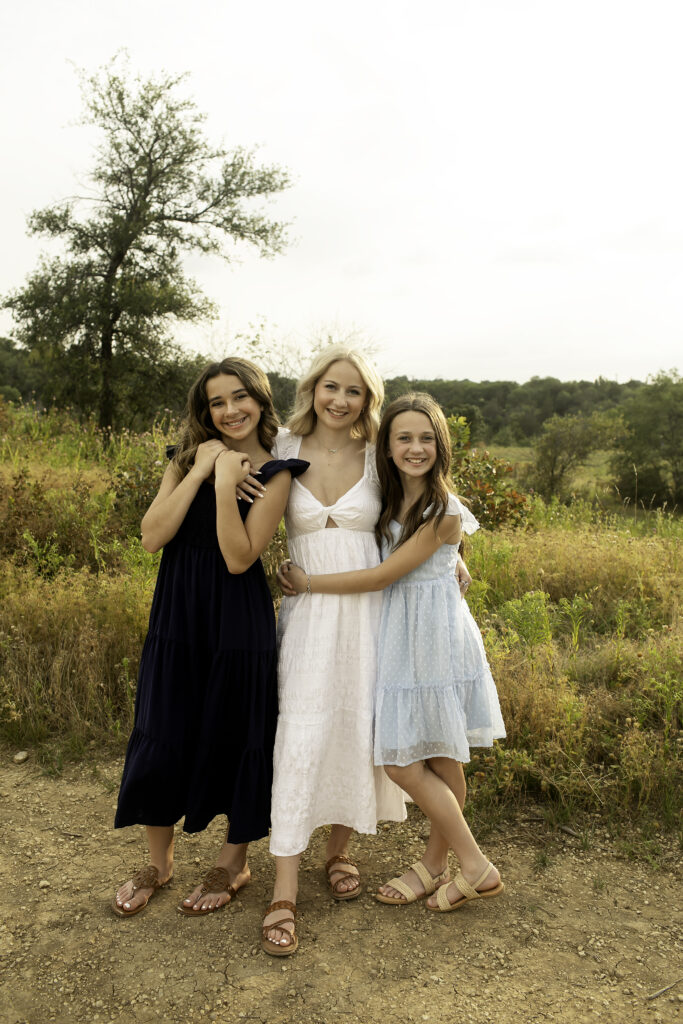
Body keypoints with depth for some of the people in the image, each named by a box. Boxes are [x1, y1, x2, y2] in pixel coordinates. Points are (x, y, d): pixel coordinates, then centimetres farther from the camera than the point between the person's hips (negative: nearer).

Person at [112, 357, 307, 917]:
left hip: (238, 619, -3)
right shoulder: (188, 458, 6)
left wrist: (225, 484, -21)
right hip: (177, 612, 4)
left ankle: (234, 863, 33)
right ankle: (159, 862, 35)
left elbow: (239, 558, -15)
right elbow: (152, 536, -6)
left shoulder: (274, 473, -5)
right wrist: (197, 474, -11)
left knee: (235, 735, 9)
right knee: (163, 735, 10)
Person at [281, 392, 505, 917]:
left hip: (437, 635, -6)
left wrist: (308, 582, -8)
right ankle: (435, 865, 27)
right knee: (402, 764, 8)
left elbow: (382, 575, -15)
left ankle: (477, 868, 21)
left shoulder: (444, 511, -14)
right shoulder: (389, 500, 7)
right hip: (401, 636, 6)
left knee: (445, 762, 1)